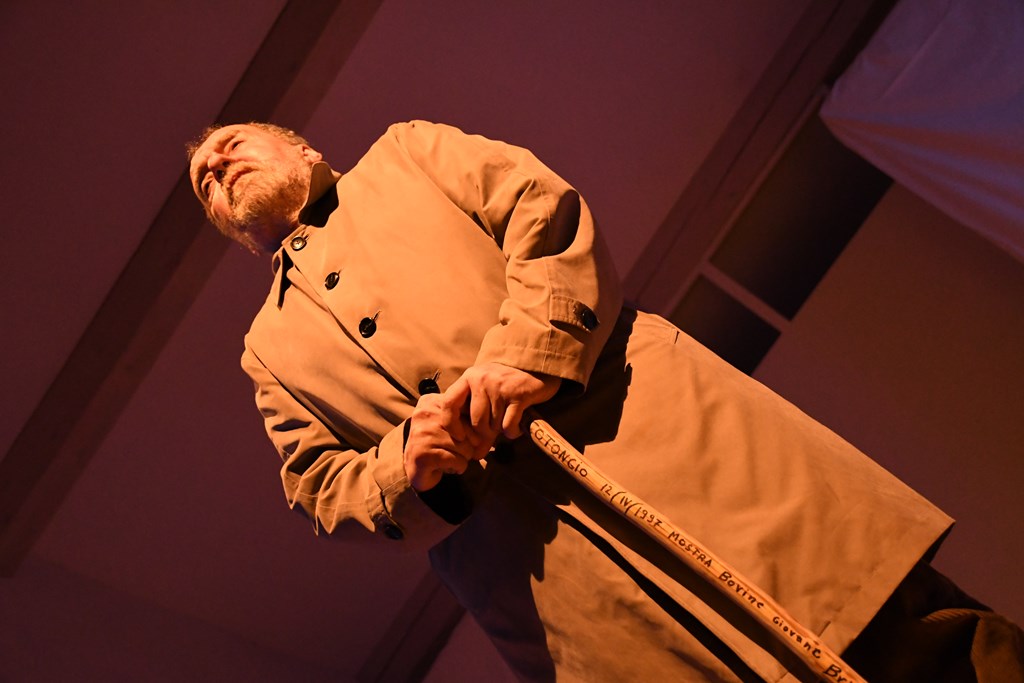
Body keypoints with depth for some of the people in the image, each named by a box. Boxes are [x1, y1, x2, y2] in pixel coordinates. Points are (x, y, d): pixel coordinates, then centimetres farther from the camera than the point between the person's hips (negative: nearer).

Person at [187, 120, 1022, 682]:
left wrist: (527, 349, -12)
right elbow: (321, 489, 17)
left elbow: (546, 204, 6)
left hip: (639, 410, -1)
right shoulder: (270, 350, 26)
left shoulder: (405, 153, 21)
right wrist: (405, 464, -7)